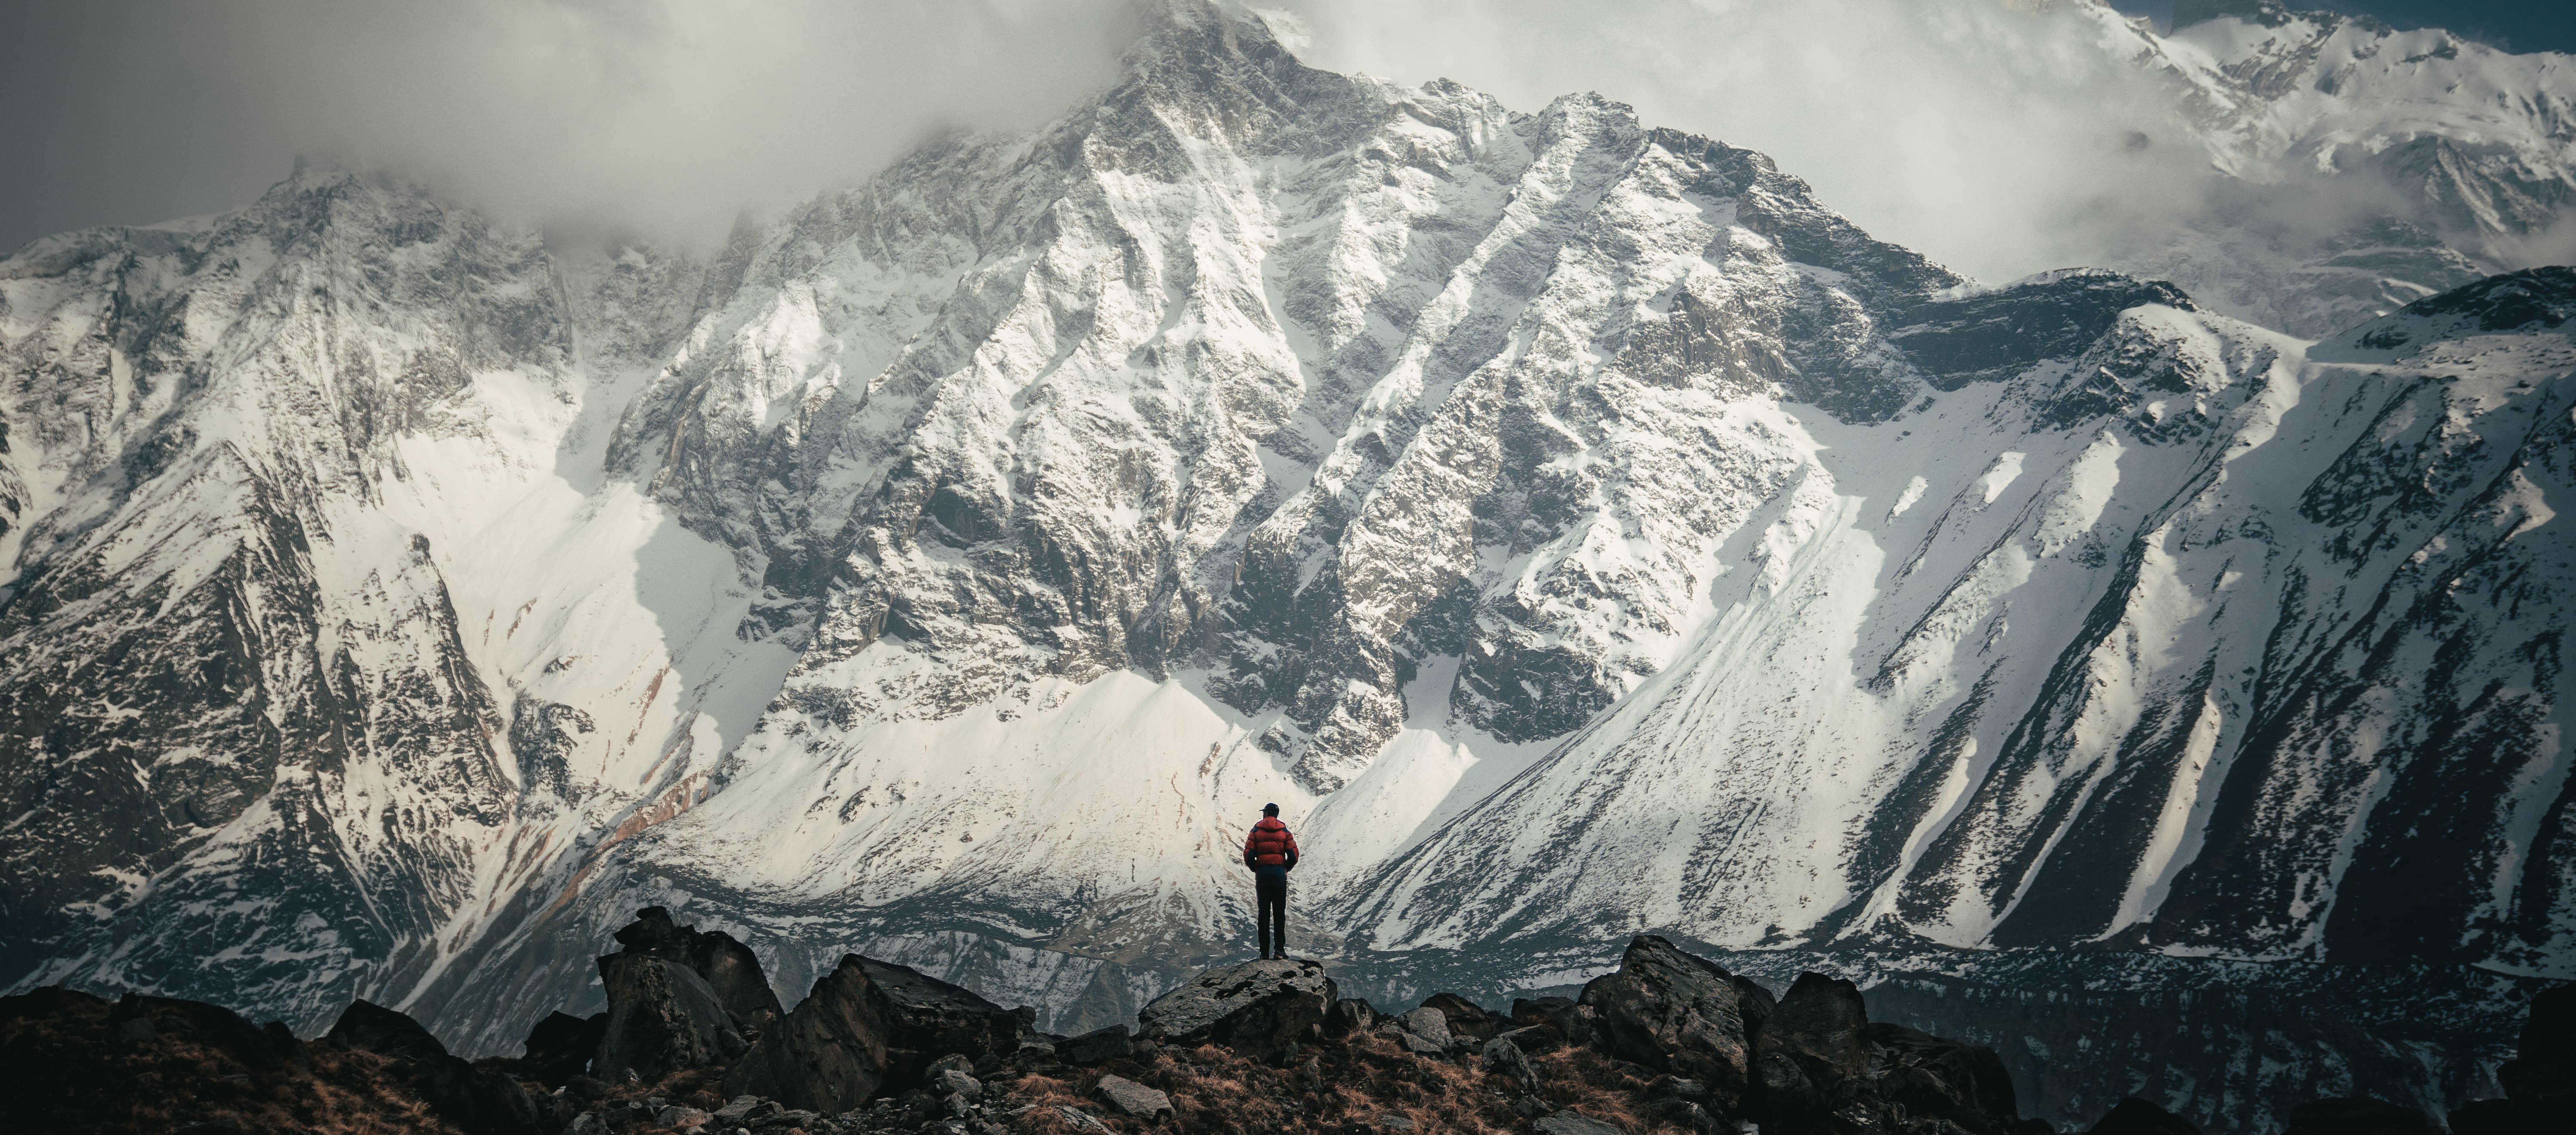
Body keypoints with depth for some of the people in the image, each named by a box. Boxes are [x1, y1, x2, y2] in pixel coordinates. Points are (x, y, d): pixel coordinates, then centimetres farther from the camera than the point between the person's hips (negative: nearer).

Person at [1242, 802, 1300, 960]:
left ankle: (1265, 952, 1)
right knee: (1279, 914, 4)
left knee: (1264, 914, 4)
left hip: (1262, 876, 0)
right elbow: (1293, 856, -3)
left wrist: (1255, 870, 12)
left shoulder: (1256, 832, 2)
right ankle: (1279, 950, -2)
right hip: (1280, 876, 0)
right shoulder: (1285, 832, 4)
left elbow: (1248, 856, -6)